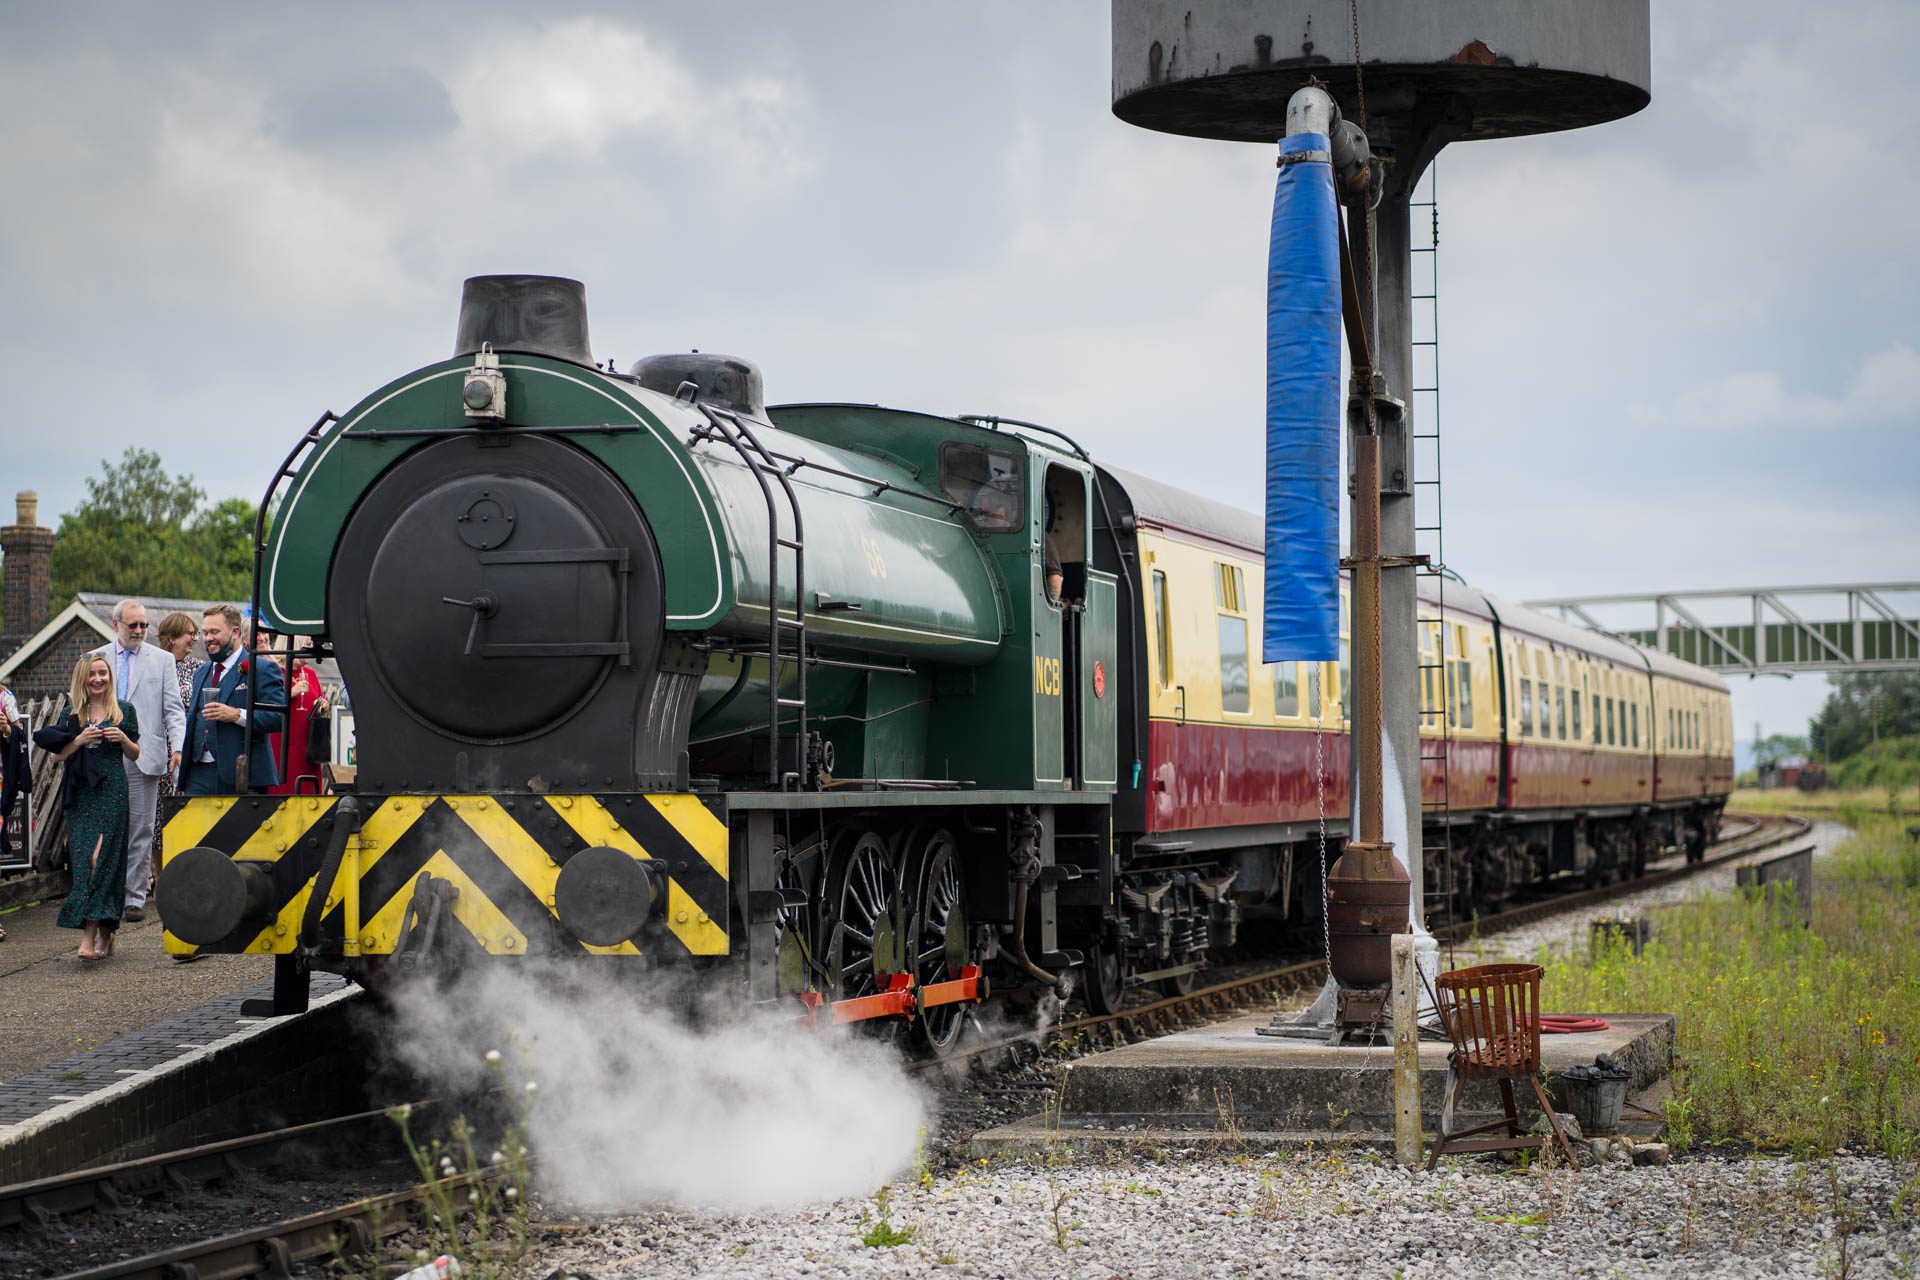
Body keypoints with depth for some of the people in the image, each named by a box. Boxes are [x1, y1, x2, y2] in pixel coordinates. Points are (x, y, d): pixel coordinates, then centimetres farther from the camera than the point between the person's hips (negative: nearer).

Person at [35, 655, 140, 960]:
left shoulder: (123, 711, 8)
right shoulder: (71, 714, 10)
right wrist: (79, 740, -10)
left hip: (112, 792, -2)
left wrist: (123, 739, -6)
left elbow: (135, 755, 14)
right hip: (80, 795, 2)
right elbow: (58, 755, 7)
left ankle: (90, 934, -16)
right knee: (83, 859, -4)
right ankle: (104, 933, 3)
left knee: (102, 858, -10)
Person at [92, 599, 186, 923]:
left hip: (143, 758, -1)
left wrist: (177, 747, -11)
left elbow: (174, 709, 3)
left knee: (141, 831, 0)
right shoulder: (95, 659, 11)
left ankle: (135, 897, 4)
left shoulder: (161, 660, 8)